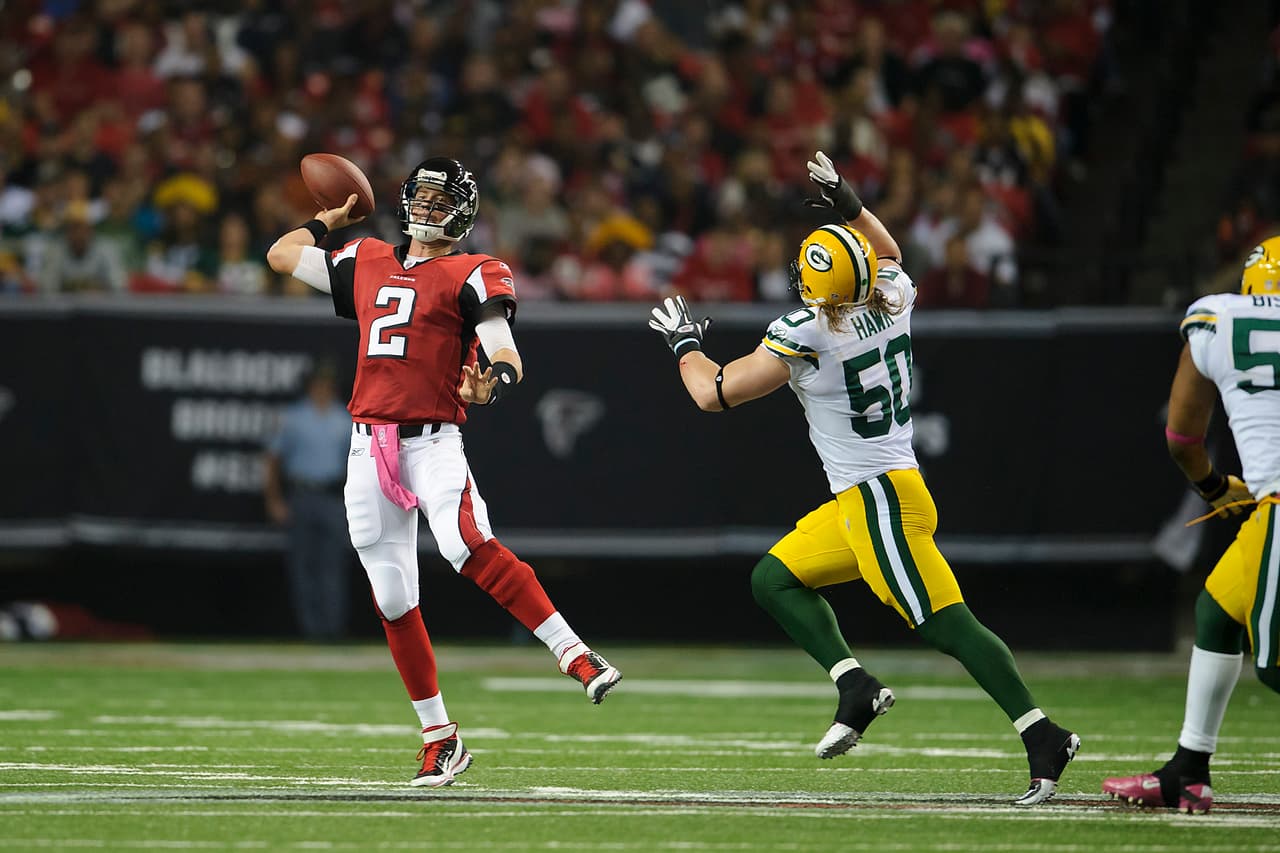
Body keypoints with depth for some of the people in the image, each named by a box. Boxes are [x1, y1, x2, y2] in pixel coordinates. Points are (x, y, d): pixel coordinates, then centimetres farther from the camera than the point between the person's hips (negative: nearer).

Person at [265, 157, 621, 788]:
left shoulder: (470, 277, 1)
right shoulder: (368, 264, 18)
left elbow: (507, 358, -12)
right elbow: (281, 255, 31)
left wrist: (489, 388, -32)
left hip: (432, 441, -5)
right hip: (369, 448, 5)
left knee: (466, 545, -31)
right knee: (393, 600, 4)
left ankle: (574, 654, -32)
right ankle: (439, 738, 13)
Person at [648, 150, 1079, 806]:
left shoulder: (805, 335, -18)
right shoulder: (893, 298, 1)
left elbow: (715, 393, -6)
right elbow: (887, 256, 30)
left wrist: (685, 345, 11)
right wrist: (848, 206, 29)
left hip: (880, 499, -9)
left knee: (945, 623, -11)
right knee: (775, 579, 15)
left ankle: (1042, 738, -13)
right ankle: (855, 686, 4)